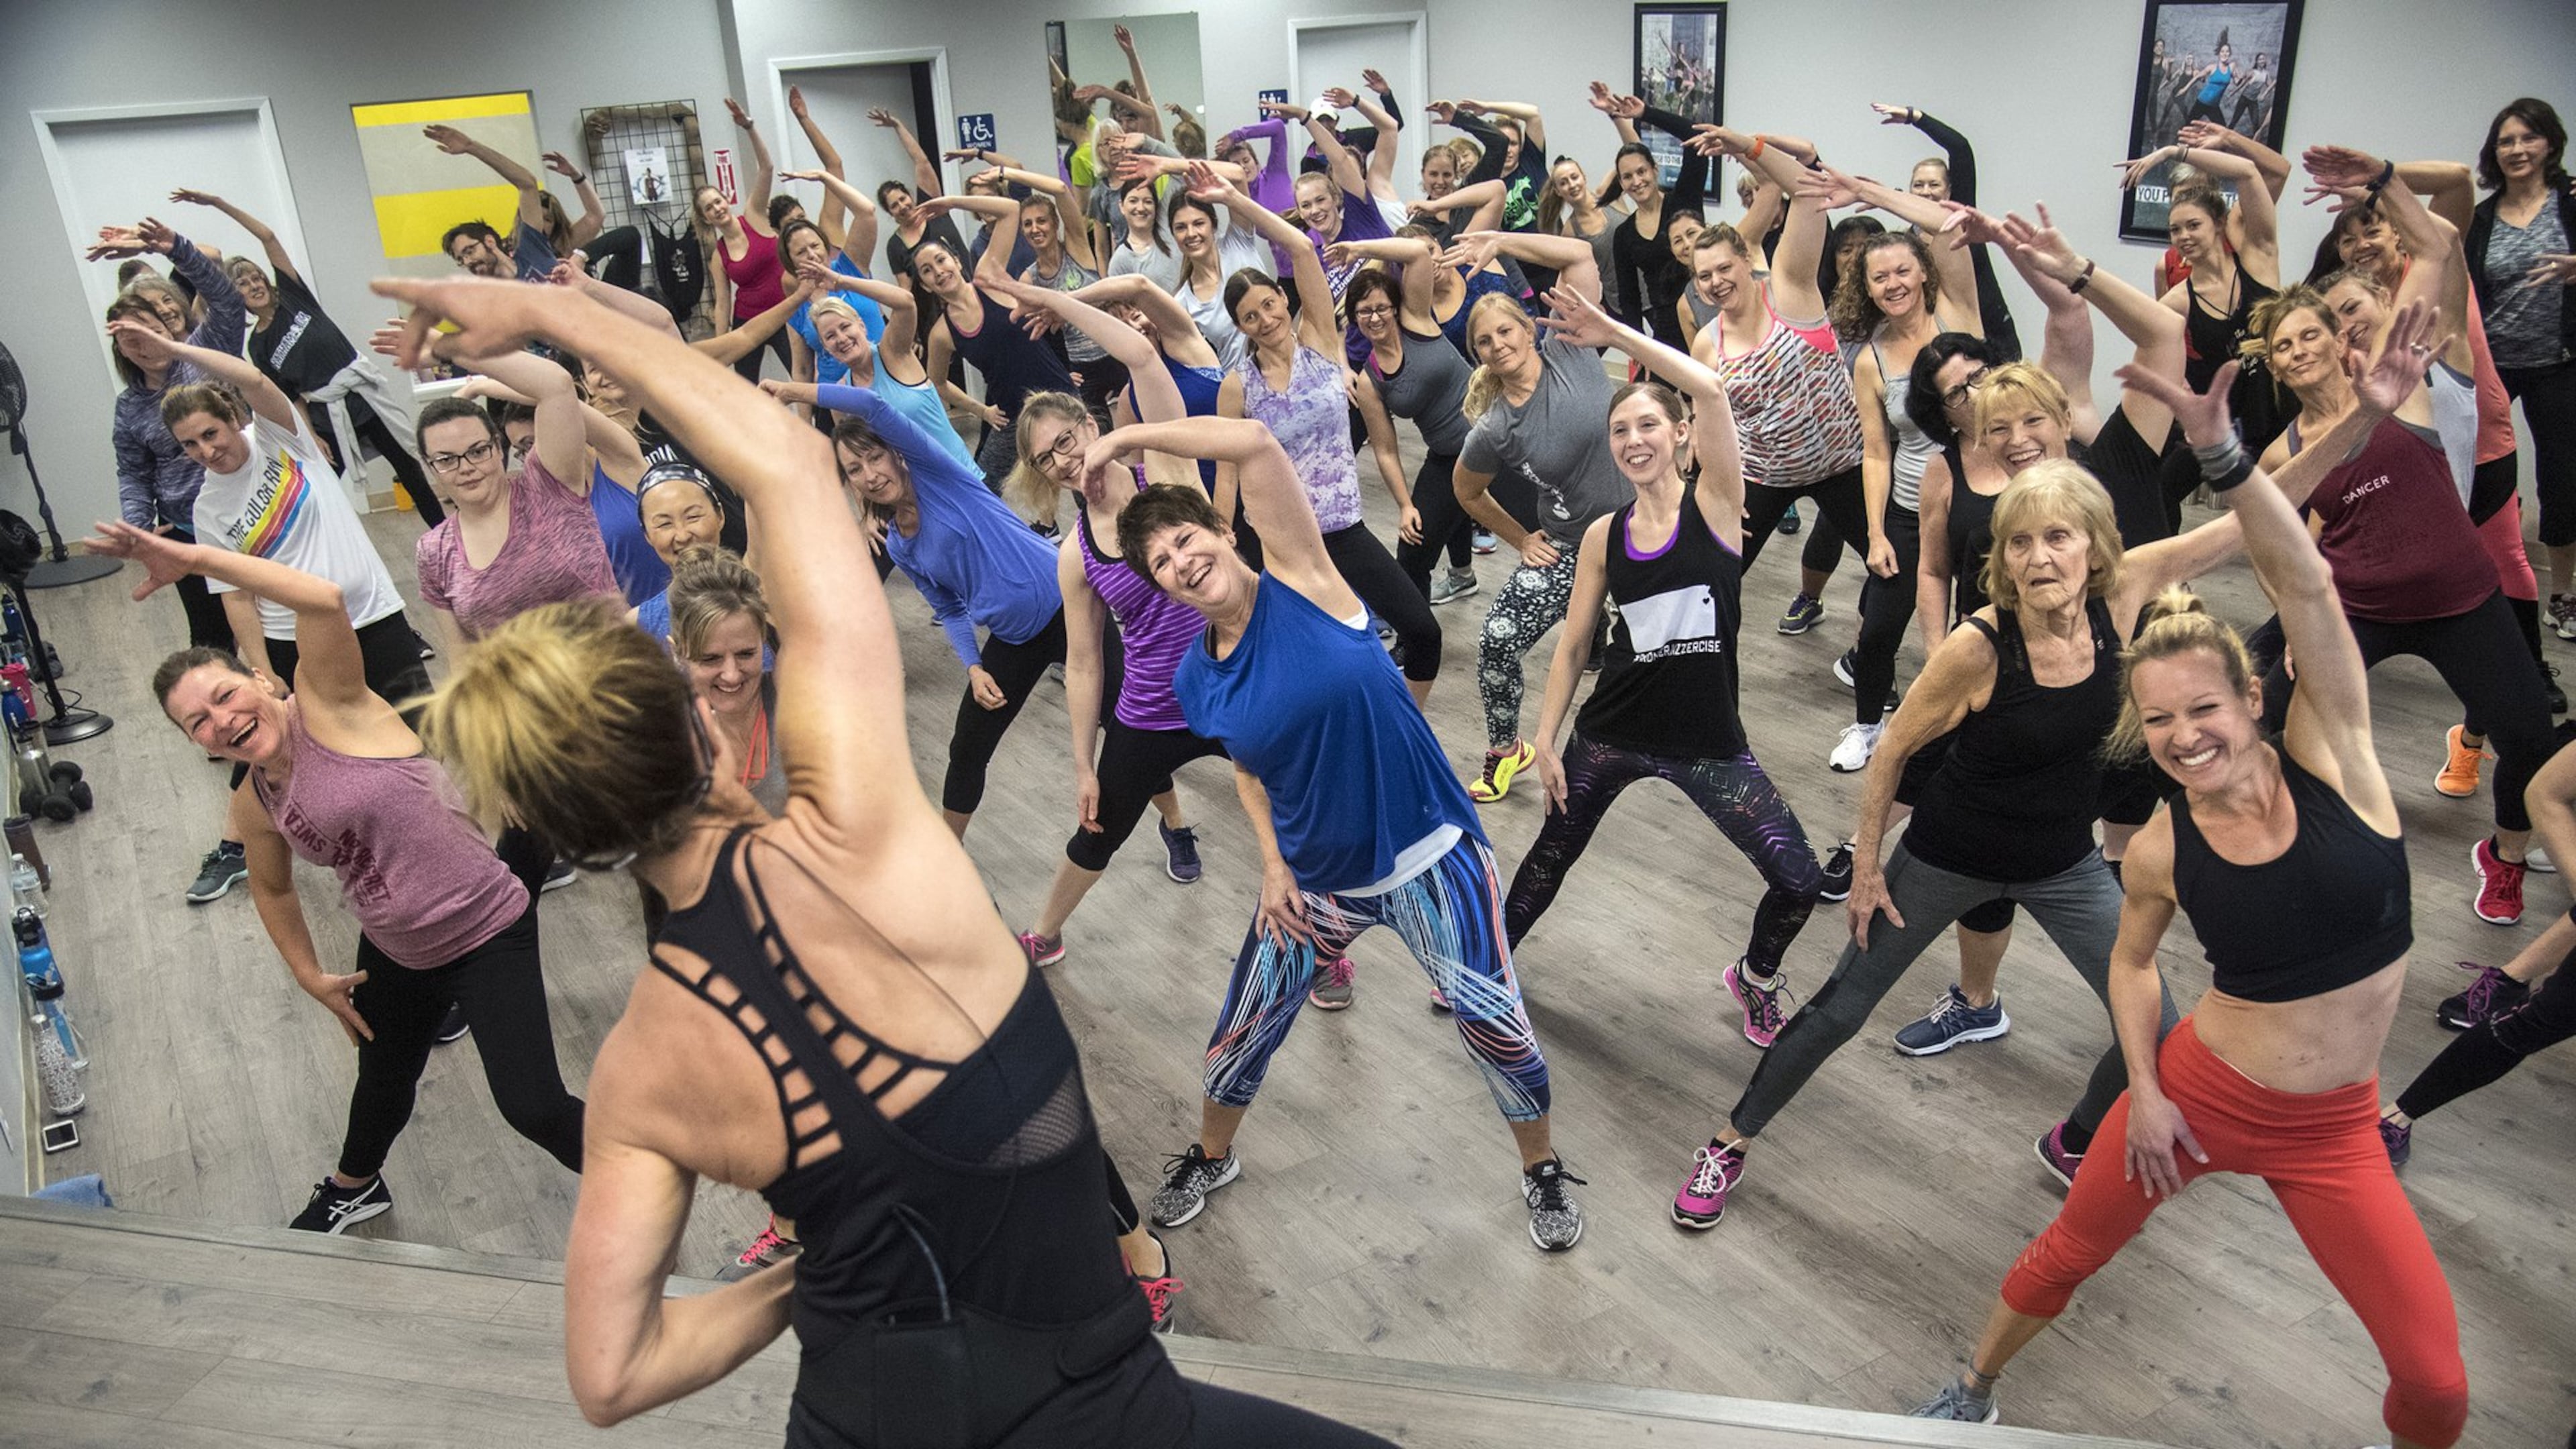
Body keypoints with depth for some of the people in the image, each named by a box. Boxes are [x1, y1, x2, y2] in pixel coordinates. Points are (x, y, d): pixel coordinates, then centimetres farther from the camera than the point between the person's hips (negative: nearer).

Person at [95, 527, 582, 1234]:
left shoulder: (329, 705, -20)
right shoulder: (254, 809, -1)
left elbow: (325, 600, -39)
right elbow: (273, 888, 20)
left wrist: (195, 557, -33)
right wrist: (311, 977, 17)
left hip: (488, 931, -7)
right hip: (394, 955, 8)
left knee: (532, 1108, -14)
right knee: (382, 1081, 32)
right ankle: (355, 1188, 66)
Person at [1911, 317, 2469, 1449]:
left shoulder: (2331, 758, -14)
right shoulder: (2161, 850, -11)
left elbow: (2300, 583, -29)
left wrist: (2220, 452, -40)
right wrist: (2143, 1090, -2)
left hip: (2332, 1131, 0)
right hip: (2195, 1095, 0)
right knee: (2069, 1251, 16)